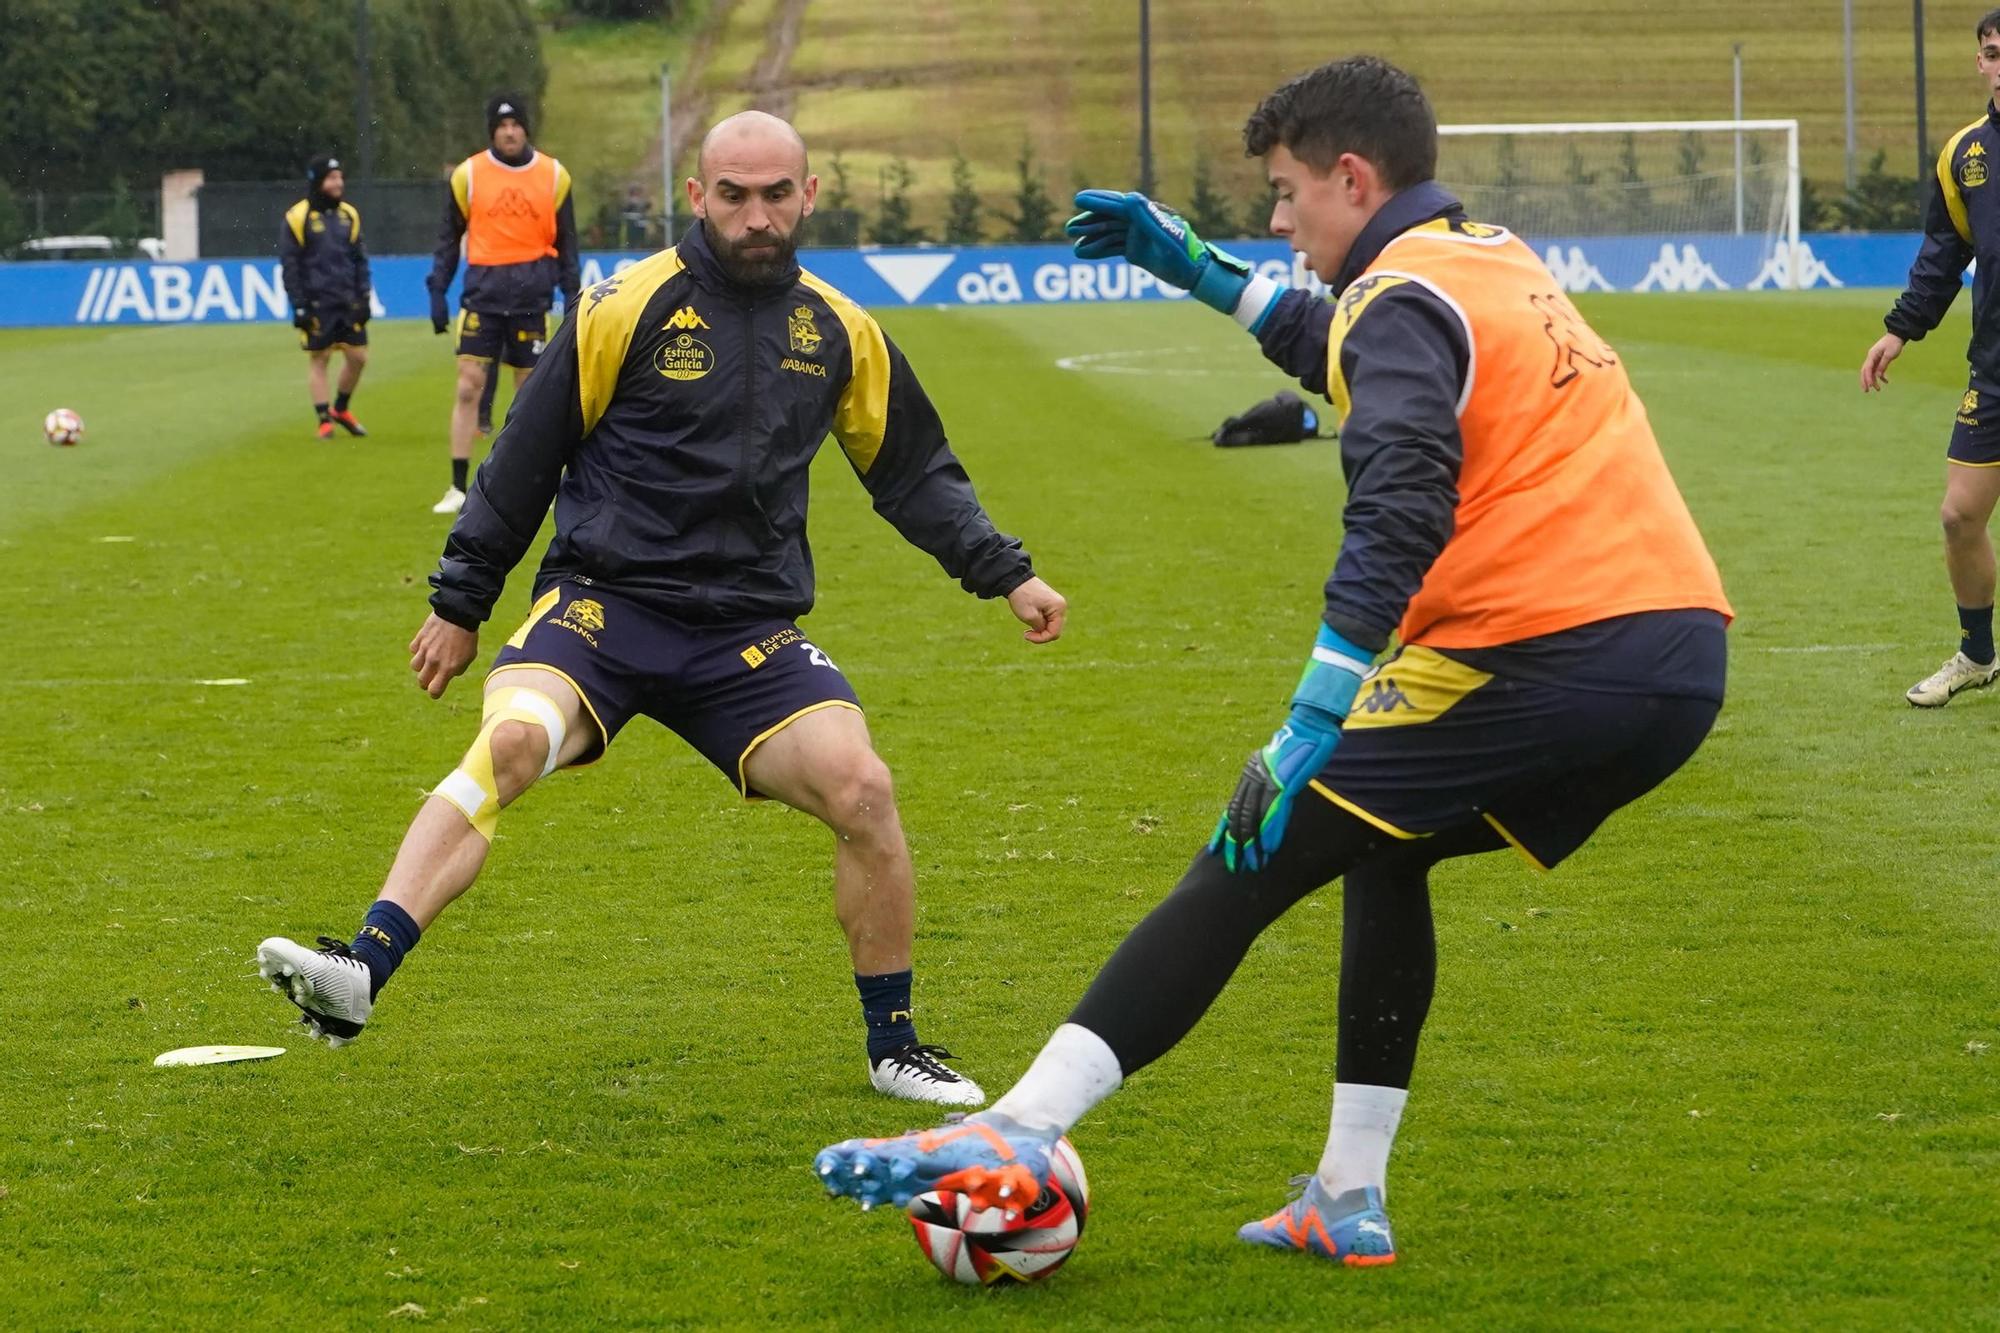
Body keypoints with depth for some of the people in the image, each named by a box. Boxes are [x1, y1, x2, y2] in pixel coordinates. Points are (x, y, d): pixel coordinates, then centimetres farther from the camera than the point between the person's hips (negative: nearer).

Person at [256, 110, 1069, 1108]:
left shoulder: (840, 332, 9)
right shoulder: (630, 306, -3)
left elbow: (914, 473, 23)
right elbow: (526, 456, 4)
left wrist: (1005, 574, 15)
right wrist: (460, 603, 7)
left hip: (751, 631, 3)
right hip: (602, 603, -3)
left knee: (862, 788, -16)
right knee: (510, 740, -30)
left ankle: (894, 1045, 3)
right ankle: (362, 971, -39)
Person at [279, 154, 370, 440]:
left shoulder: (349, 215, 9)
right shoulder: (298, 218, -7)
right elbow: (289, 264, -6)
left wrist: (364, 296, 7)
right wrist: (299, 306, -9)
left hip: (348, 302, 5)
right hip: (317, 304, -5)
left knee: (358, 357, 5)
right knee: (318, 359, 1)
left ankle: (341, 409, 26)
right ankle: (324, 420, 9)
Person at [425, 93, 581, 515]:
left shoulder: (553, 176, 5)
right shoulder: (468, 174, 2)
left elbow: (565, 242, 11)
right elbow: (449, 236, 8)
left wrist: (571, 296, 7)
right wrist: (437, 290, 2)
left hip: (532, 294, 1)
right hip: (482, 293, -1)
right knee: (468, 387, -7)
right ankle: (459, 488, -3)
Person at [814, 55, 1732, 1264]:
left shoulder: (1404, 296, -4)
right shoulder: (1496, 262, 24)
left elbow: (1400, 513, -21)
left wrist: (1311, 726, -27)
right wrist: (1196, 265, 44)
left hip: (1542, 652, -9)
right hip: (1684, 662, 9)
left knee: (1250, 864, -5)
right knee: (1382, 851, 27)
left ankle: (1013, 1138, -12)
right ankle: (1350, 1198, 21)